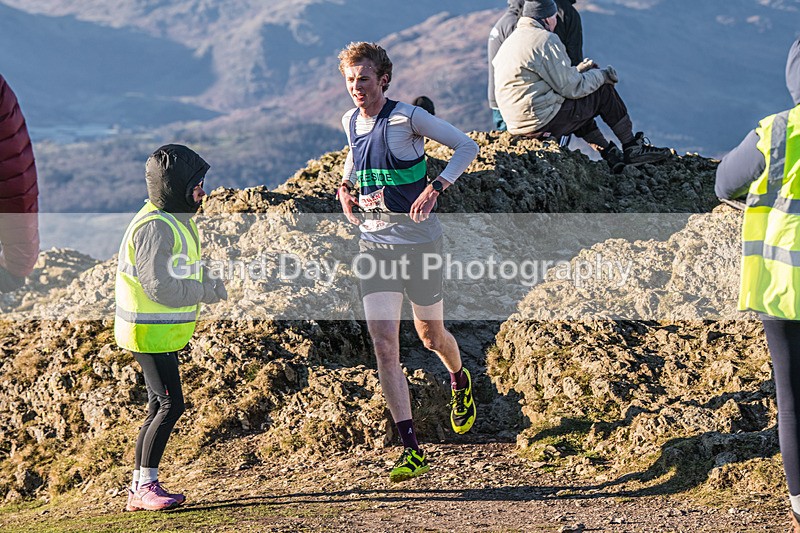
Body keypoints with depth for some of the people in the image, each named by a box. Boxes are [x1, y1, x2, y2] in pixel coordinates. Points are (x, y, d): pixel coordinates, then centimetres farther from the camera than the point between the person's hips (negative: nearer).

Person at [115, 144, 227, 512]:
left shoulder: (176, 219, 12)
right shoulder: (155, 227, -21)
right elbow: (161, 288, -26)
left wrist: (207, 283, 4)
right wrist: (210, 291, -16)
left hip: (163, 330, 10)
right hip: (150, 331, -10)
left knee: (159, 407, 13)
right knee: (171, 404, -11)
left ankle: (139, 488, 19)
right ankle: (146, 486, -4)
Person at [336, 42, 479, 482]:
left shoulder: (407, 118, -12)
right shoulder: (350, 123, 5)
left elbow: (466, 146, -8)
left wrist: (435, 188, -19)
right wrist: (345, 187, 10)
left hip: (419, 241, -4)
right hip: (374, 244, 4)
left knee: (431, 336, 13)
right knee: (384, 345, -10)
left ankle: (460, 382, 51)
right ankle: (412, 450, -9)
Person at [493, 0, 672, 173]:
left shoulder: (511, 41, 15)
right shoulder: (546, 40, -14)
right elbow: (571, 88, -13)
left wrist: (576, 71, 22)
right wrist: (601, 75, 3)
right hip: (544, 124, -9)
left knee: (578, 103, 32)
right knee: (604, 90, 4)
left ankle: (609, 154, 27)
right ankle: (632, 148, 14)